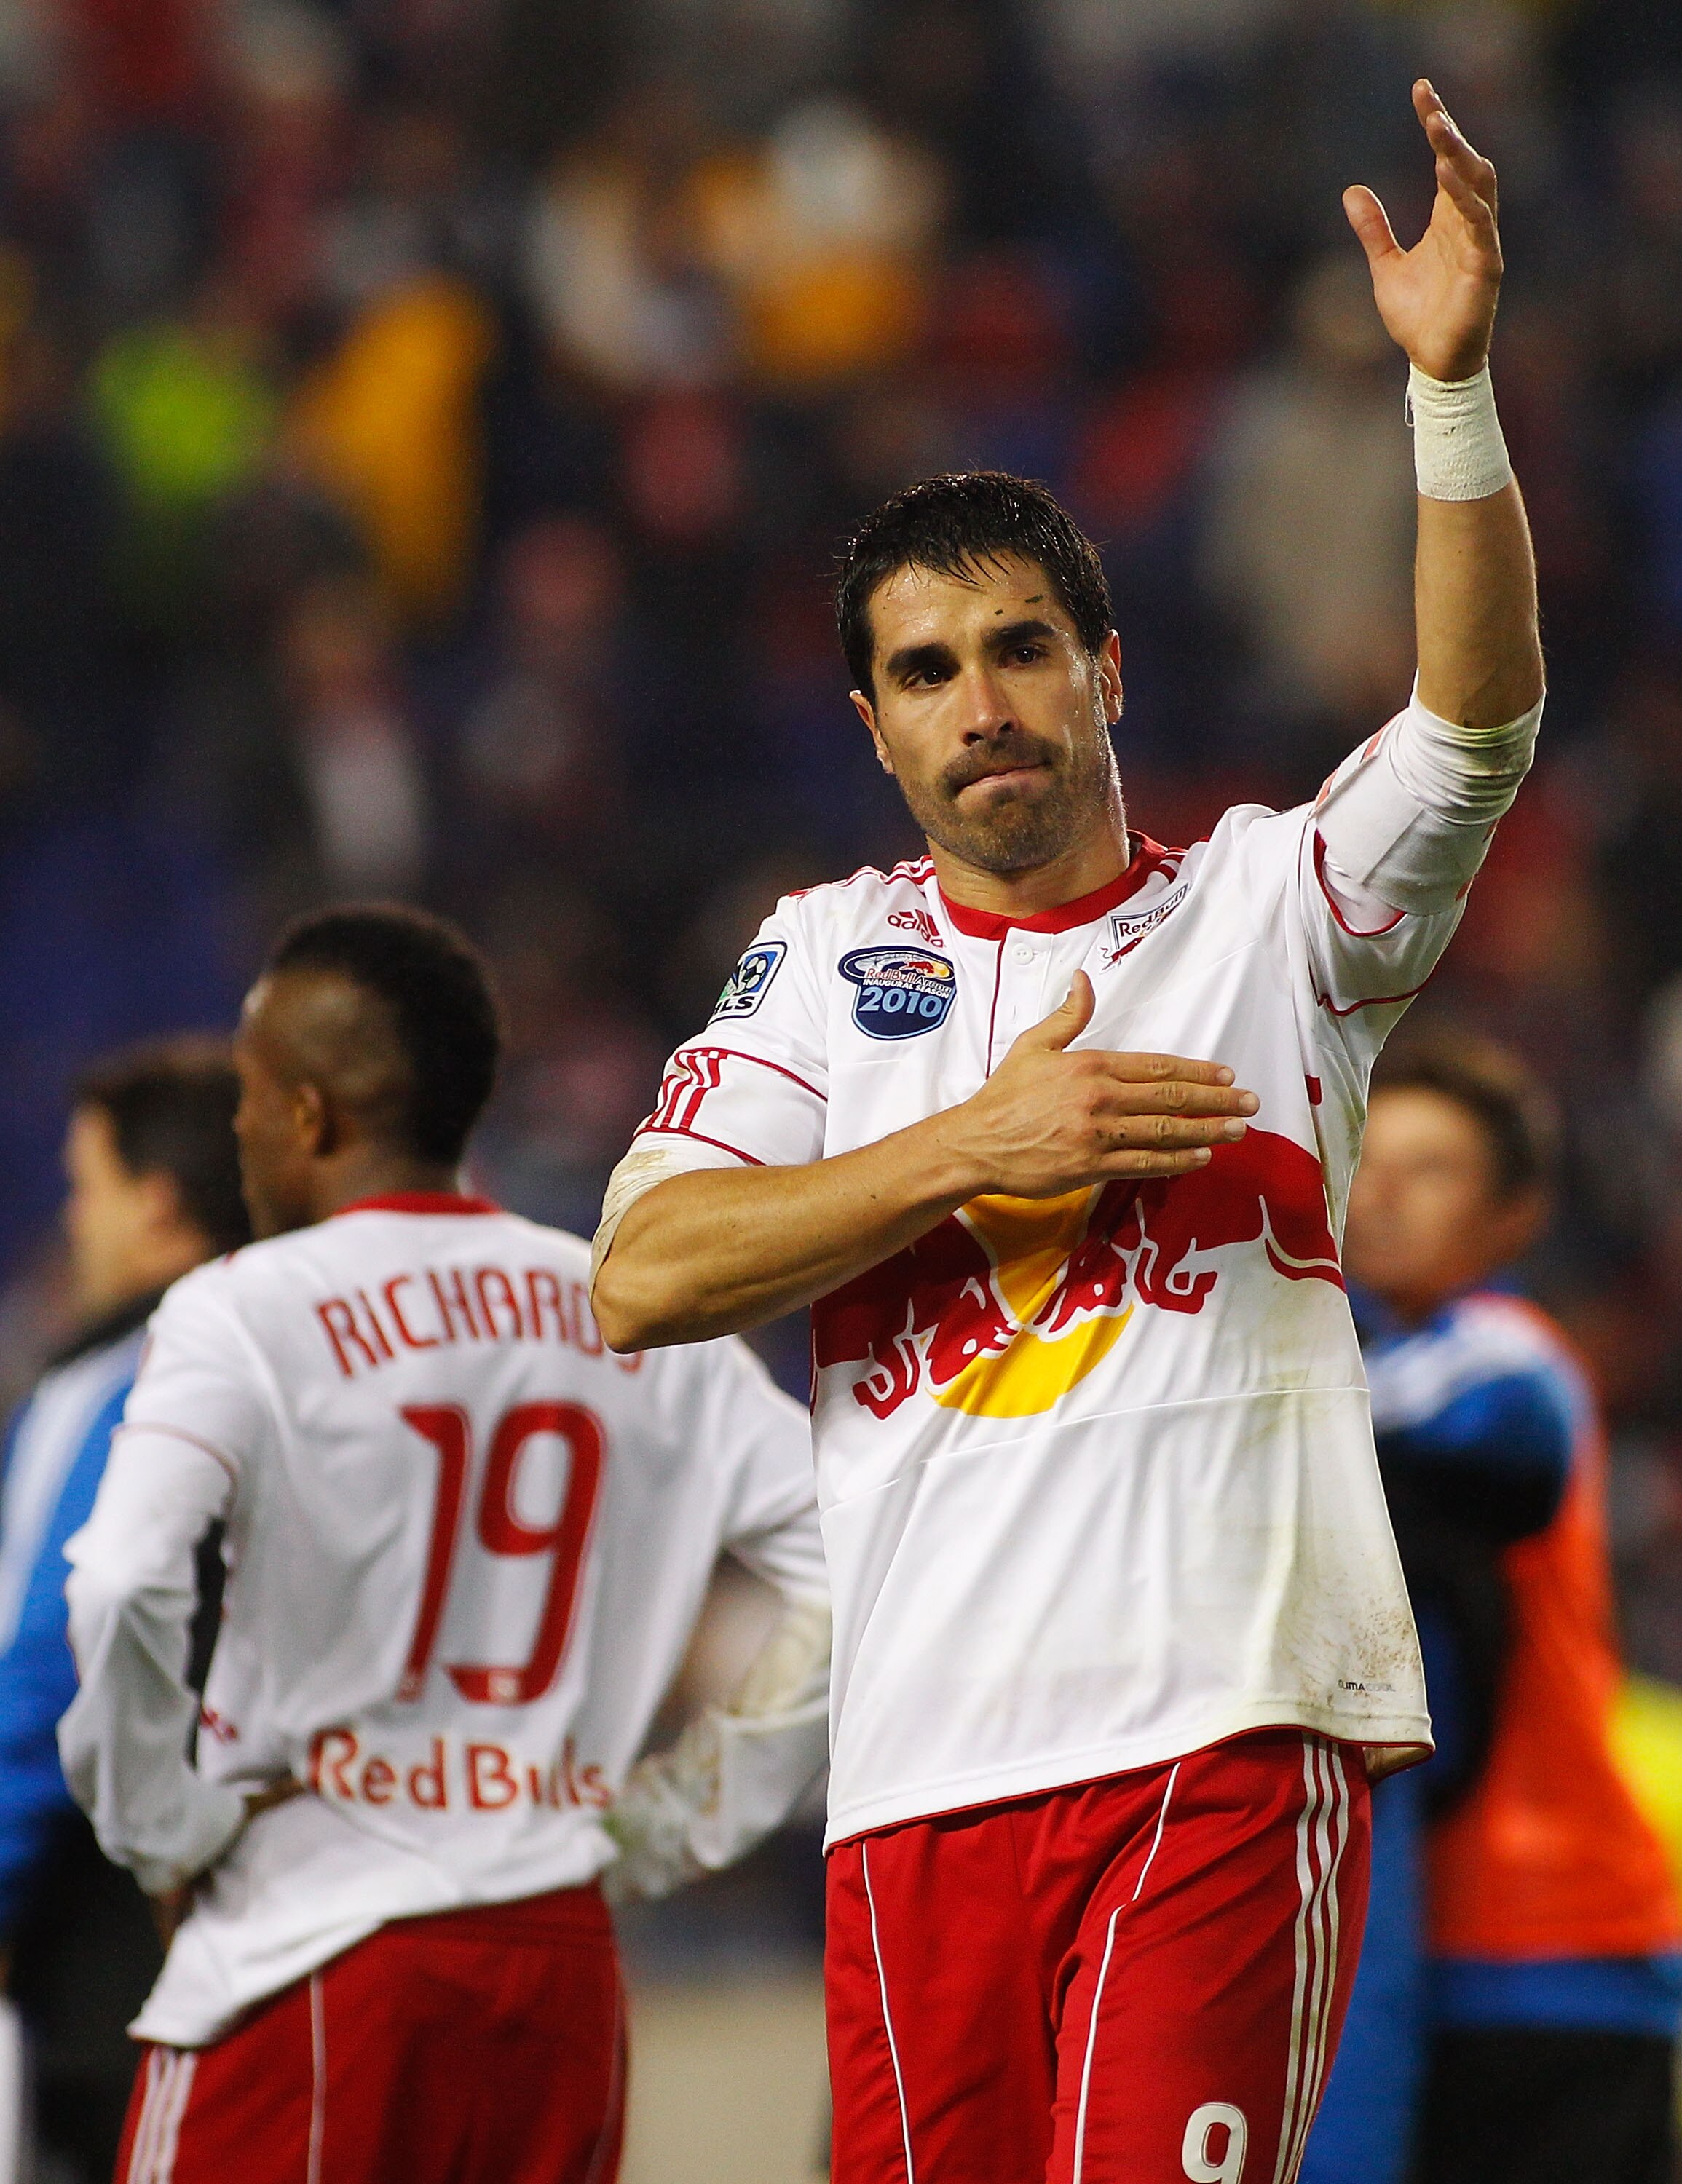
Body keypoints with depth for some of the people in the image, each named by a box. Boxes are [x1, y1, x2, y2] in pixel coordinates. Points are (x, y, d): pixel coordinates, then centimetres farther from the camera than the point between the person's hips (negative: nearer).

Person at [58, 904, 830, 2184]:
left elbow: (120, 1596, -21)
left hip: (311, 1952, -5)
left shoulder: (246, 1315, -6)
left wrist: (168, 1831, -6)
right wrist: (682, 1814, 10)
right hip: (558, 1954, 5)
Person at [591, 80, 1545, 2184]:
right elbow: (640, 1278, 4)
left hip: (1230, 1736, -3)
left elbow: (1478, 722, -8)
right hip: (924, 1770, 3)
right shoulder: (829, 953, 15)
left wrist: (1452, 381, -21)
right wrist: (986, 1146, -4)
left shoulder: (1268, 905, 10)